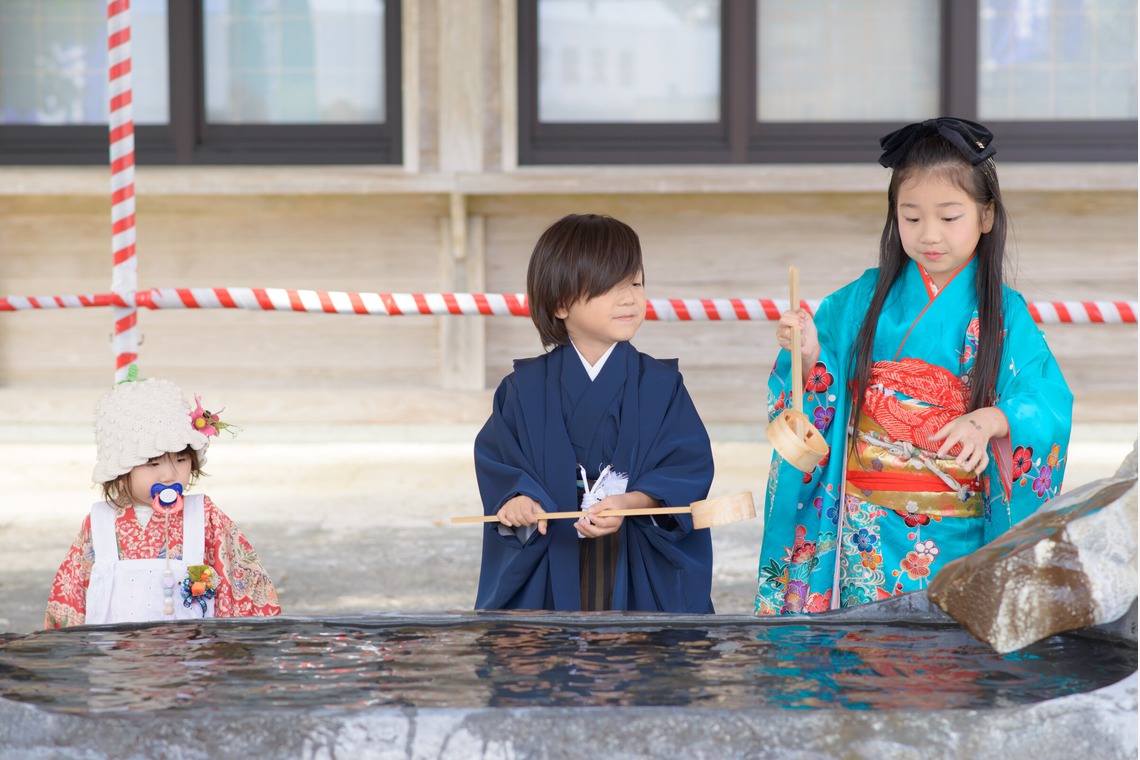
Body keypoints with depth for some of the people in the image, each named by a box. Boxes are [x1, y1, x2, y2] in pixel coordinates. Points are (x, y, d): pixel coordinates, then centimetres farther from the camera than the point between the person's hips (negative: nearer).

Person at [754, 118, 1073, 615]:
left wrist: (992, 420, -29)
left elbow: (1049, 403, -11)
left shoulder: (1004, 315, -2)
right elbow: (819, 408, 5)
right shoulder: (863, 301, 4)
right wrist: (808, 358, -15)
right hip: (867, 532, 1)